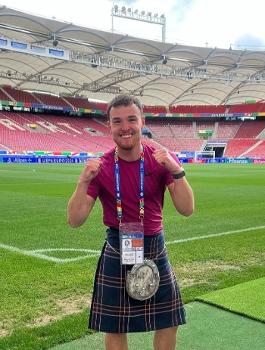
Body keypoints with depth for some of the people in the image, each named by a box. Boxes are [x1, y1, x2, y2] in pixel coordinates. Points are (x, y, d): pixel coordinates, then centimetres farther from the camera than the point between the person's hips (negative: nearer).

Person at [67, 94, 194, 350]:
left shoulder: (162, 160, -6)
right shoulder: (100, 167, -8)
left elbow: (187, 210, -12)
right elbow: (75, 221, -11)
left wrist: (177, 171, -26)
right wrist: (84, 182, -25)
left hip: (155, 249, 2)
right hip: (117, 253, -1)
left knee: (169, 323, 14)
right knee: (115, 329, 10)